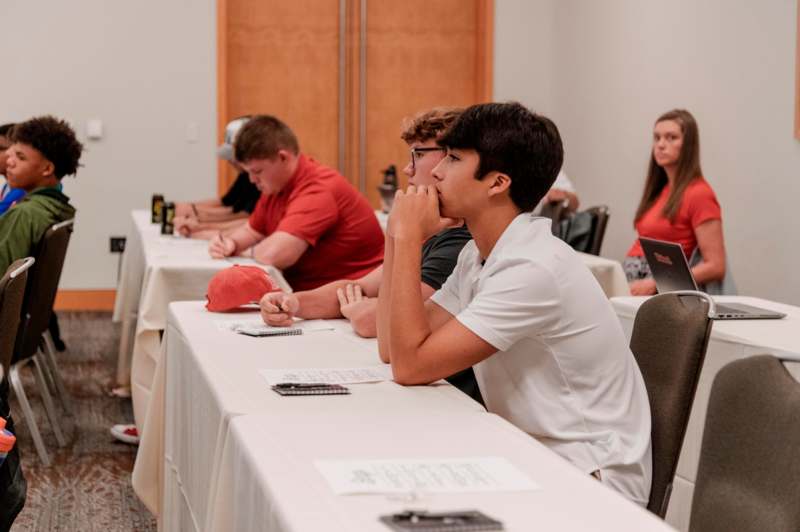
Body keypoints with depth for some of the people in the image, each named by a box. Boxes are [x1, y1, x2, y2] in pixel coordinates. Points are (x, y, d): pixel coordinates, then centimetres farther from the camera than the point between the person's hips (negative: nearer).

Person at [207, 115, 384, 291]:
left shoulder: (318, 189, -22)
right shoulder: (275, 184, 6)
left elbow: (273, 254, -31)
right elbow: (252, 230, 23)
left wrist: (247, 253, -10)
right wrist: (230, 243, 1)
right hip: (305, 291, 8)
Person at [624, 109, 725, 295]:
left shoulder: (698, 193, -7)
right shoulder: (660, 188, 15)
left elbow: (715, 267, -12)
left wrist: (655, 284, -16)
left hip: (661, 290, -7)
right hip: (631, 279, 7)